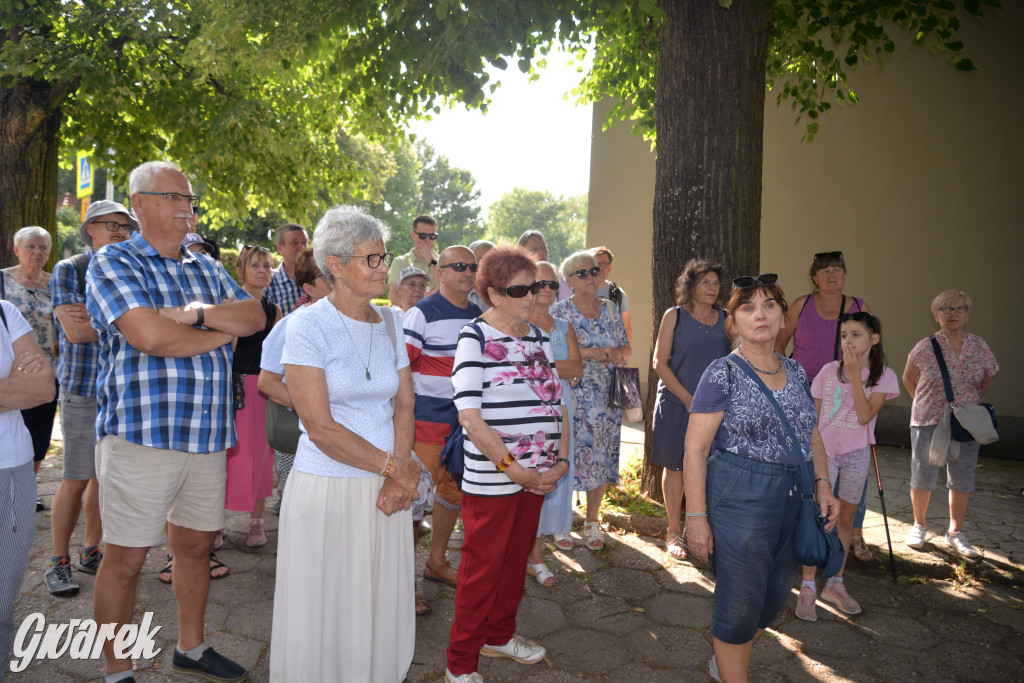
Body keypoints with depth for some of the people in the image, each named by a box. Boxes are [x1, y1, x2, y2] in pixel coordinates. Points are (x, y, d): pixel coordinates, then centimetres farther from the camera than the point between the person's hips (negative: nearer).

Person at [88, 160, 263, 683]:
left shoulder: (207, 269, 16)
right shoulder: (113, 263, -5)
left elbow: (255, 316, 3)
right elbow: (150, 335, -20)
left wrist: (198, 314, -14)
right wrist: (222, 331, -6)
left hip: (208, 435, 6)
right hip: (141, 434, -6)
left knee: (195, 544, 17)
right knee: (125, 559, 4)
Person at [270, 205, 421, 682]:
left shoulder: (388, 322, 7)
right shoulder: (307, 325, -11)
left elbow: (404, 404, 5)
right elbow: (321, 429, -16)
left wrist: (398, 477, -10)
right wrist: (394, 466, -12)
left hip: (386, 487, 5)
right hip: (327, 487, -5)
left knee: (381, 607, 15)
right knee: (326, 612, 9)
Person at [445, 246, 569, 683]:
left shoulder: (538, 338, 10)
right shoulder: (475, 338, -10)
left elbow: (556, 403, 11)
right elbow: (469, 416, -17)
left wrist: (561, 461, 0)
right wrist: (511, 467, -16)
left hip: (537, 474, 6)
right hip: (492, 478, -6)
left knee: (516, 560, 19)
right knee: (482, 568, 4)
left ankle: (499, 635, 40)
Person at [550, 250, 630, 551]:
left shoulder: (610, 309, 11)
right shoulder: (559, 311, -2)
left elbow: (627, 349, 12)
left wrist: (614, 352, -10)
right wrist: (591, 352, -19)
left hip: (607, 399, 4)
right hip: (573, 398, -4)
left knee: (603, 458, 6)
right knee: (570, 456, -3)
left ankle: (592, 521, 21)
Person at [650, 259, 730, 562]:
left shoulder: (726, 319, 9)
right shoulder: (675, 316, 0)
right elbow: (660, 363, -3)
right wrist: (688, 399, -10)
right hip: (677, 403, -2)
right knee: (675, 467, 4)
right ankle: (674, 532, 18)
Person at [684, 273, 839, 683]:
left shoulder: (796, 372, 9)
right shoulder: (723, 374, -10)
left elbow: (812, 435, 19)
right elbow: (695, 450, -13)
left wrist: (823, 485, 5)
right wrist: (696, 516, -16)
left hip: (793, 501, 7)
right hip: (740, 497, -7)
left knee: (775, 597, 19)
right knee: (740, 602, 4)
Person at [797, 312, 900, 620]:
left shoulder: (883, 375, -3)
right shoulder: (829, 370, -2)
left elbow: (865, 415, -17)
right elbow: (813, 415, 3)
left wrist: (855, 374, -17)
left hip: (856, 455, 1)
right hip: (824, 451, -1)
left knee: (846, 518, 12)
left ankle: (835, 585, 26)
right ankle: (808, 587, 3)